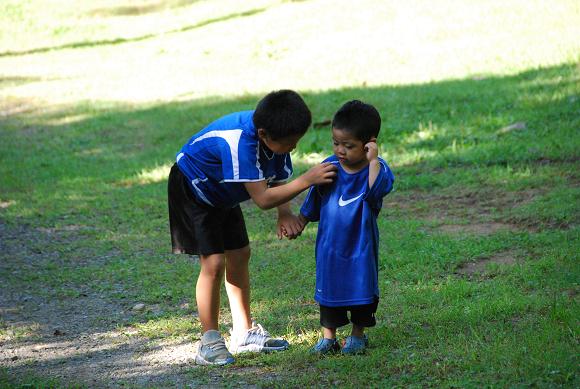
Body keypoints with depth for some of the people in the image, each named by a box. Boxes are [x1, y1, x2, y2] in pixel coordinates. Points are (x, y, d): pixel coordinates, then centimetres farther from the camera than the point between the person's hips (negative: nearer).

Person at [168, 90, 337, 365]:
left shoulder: (275, 136, -16)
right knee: (213, 262, -14)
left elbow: (278, 181, -9)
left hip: (221, 193, 9)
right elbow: (262, 199, -41)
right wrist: (307, 180, -44)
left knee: (239, 256, 12)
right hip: (192, 190, -9)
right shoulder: (240, 142, -41)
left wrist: (285, 214, -28)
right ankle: (209, 343, -4)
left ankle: (244, 333, 24)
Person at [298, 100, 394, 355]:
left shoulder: (376, 168, -14)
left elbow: (376, 189, -37)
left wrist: (373, 160, -39)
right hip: (330, 243, 2)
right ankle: (328, 336, 20)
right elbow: (313, 201, 9)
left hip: (361, 243, -2)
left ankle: (358, 334, 27)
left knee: (361, 285, 9)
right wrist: (299, 223, 15)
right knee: (329, 286, 9)